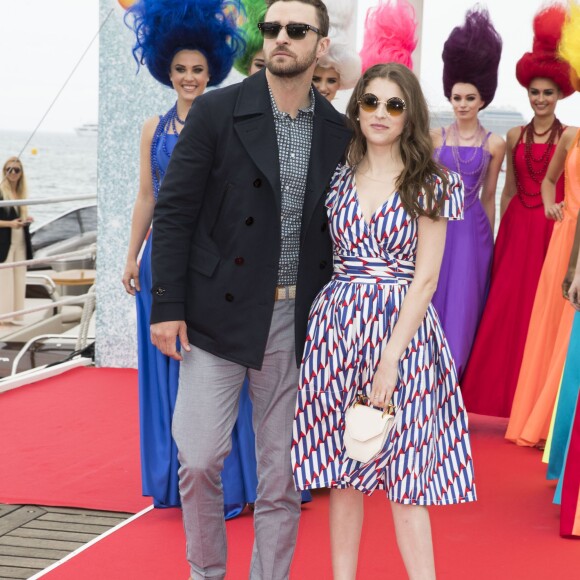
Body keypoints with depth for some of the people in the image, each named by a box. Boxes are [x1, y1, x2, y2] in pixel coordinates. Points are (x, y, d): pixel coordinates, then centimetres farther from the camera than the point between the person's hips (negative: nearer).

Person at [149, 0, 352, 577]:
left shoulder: (337, 132, 5)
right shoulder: (216, 111, -4)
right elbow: (173, 211, -4)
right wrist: (167, 307, -10)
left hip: (297, 325, 3)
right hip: (218, 315, -2)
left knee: (282, 473, 7)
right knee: (199, 459, -4)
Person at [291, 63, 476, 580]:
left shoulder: (431, 184, -1)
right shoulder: (339, 178, 9)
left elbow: (425, 279, -7)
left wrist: (390, 358, -14)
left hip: (401, 329, -3)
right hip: (337, 326, 4)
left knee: (403, 477, -3)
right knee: (340, 469, 7)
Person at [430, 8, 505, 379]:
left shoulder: (494, 144, 1)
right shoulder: (435, 138, 2)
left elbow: (488, 198, 7)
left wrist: (489, 241, 9)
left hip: (471, 230, -1)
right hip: (437, 226, 1)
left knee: (463, 303, 4)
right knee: (432, 299, 5)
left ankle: (452, 374, 14)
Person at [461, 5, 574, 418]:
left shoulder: (570, 137, -2)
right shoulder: (515, 136, 10)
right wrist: (502, 230, 9)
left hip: (551, 231, -3)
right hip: (516, 228, 3)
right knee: (506, 311, 2)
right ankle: (504, 396, 11)